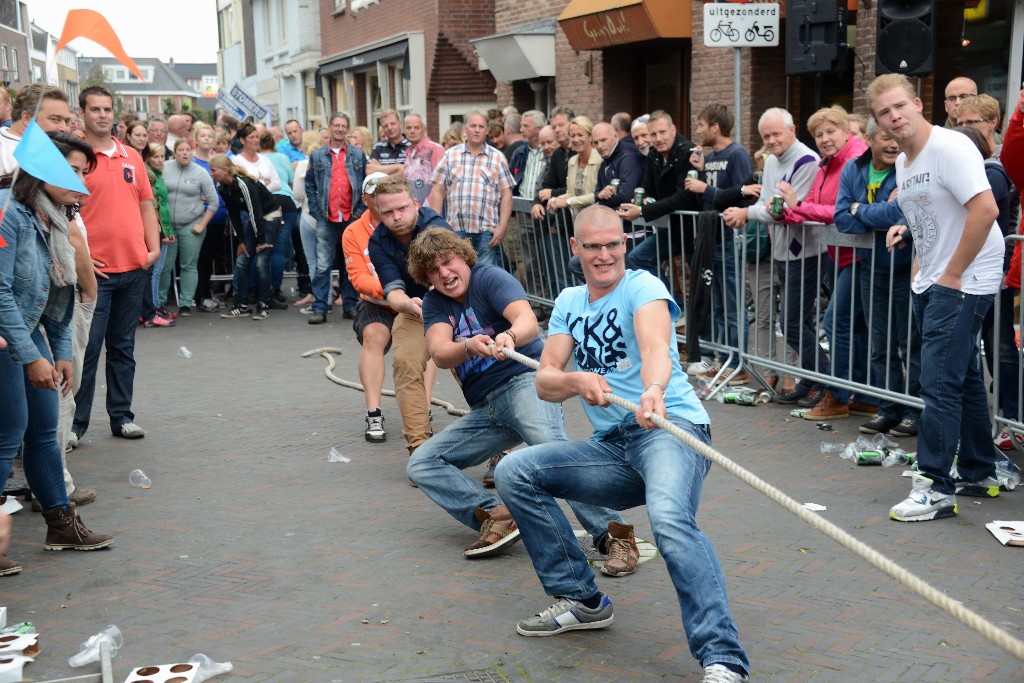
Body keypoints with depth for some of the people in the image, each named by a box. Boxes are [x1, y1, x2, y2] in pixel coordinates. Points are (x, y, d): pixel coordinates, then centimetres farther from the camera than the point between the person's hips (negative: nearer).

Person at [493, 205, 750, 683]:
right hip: (611, 449, 7)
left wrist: (653, 390, -47)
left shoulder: (643, 287, -3)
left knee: (669, 518, -36)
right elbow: (544, 383, 5)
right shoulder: (569, 304, 16)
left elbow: (655, 346, -25)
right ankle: (581, 600, 3)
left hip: (670, 429, -7)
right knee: (514, 472, -7)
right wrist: (578, 380, -19)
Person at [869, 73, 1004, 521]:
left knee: (939, 384, -11)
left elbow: (985, 209, -25)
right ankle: (978, 474, 28)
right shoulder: (903, 162, 11)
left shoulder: (950, 147, -17)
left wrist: (953, 274, -21)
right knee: (964, 379, 17)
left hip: (964, 282, -9)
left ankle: (935, 488, -6)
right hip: (930, 283, 9)